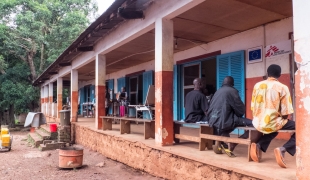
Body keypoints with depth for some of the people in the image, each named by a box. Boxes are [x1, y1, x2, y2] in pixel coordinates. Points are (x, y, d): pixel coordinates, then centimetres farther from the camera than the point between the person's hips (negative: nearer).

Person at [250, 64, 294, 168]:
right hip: (273, 123, -6)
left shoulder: (257, 85, 4)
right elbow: (286, 113, -8)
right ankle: (282, 149, -8)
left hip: (257, 123, 6)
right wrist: (281, 117, 13)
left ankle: (258, 145, 10)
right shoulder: (282, 88, -8)